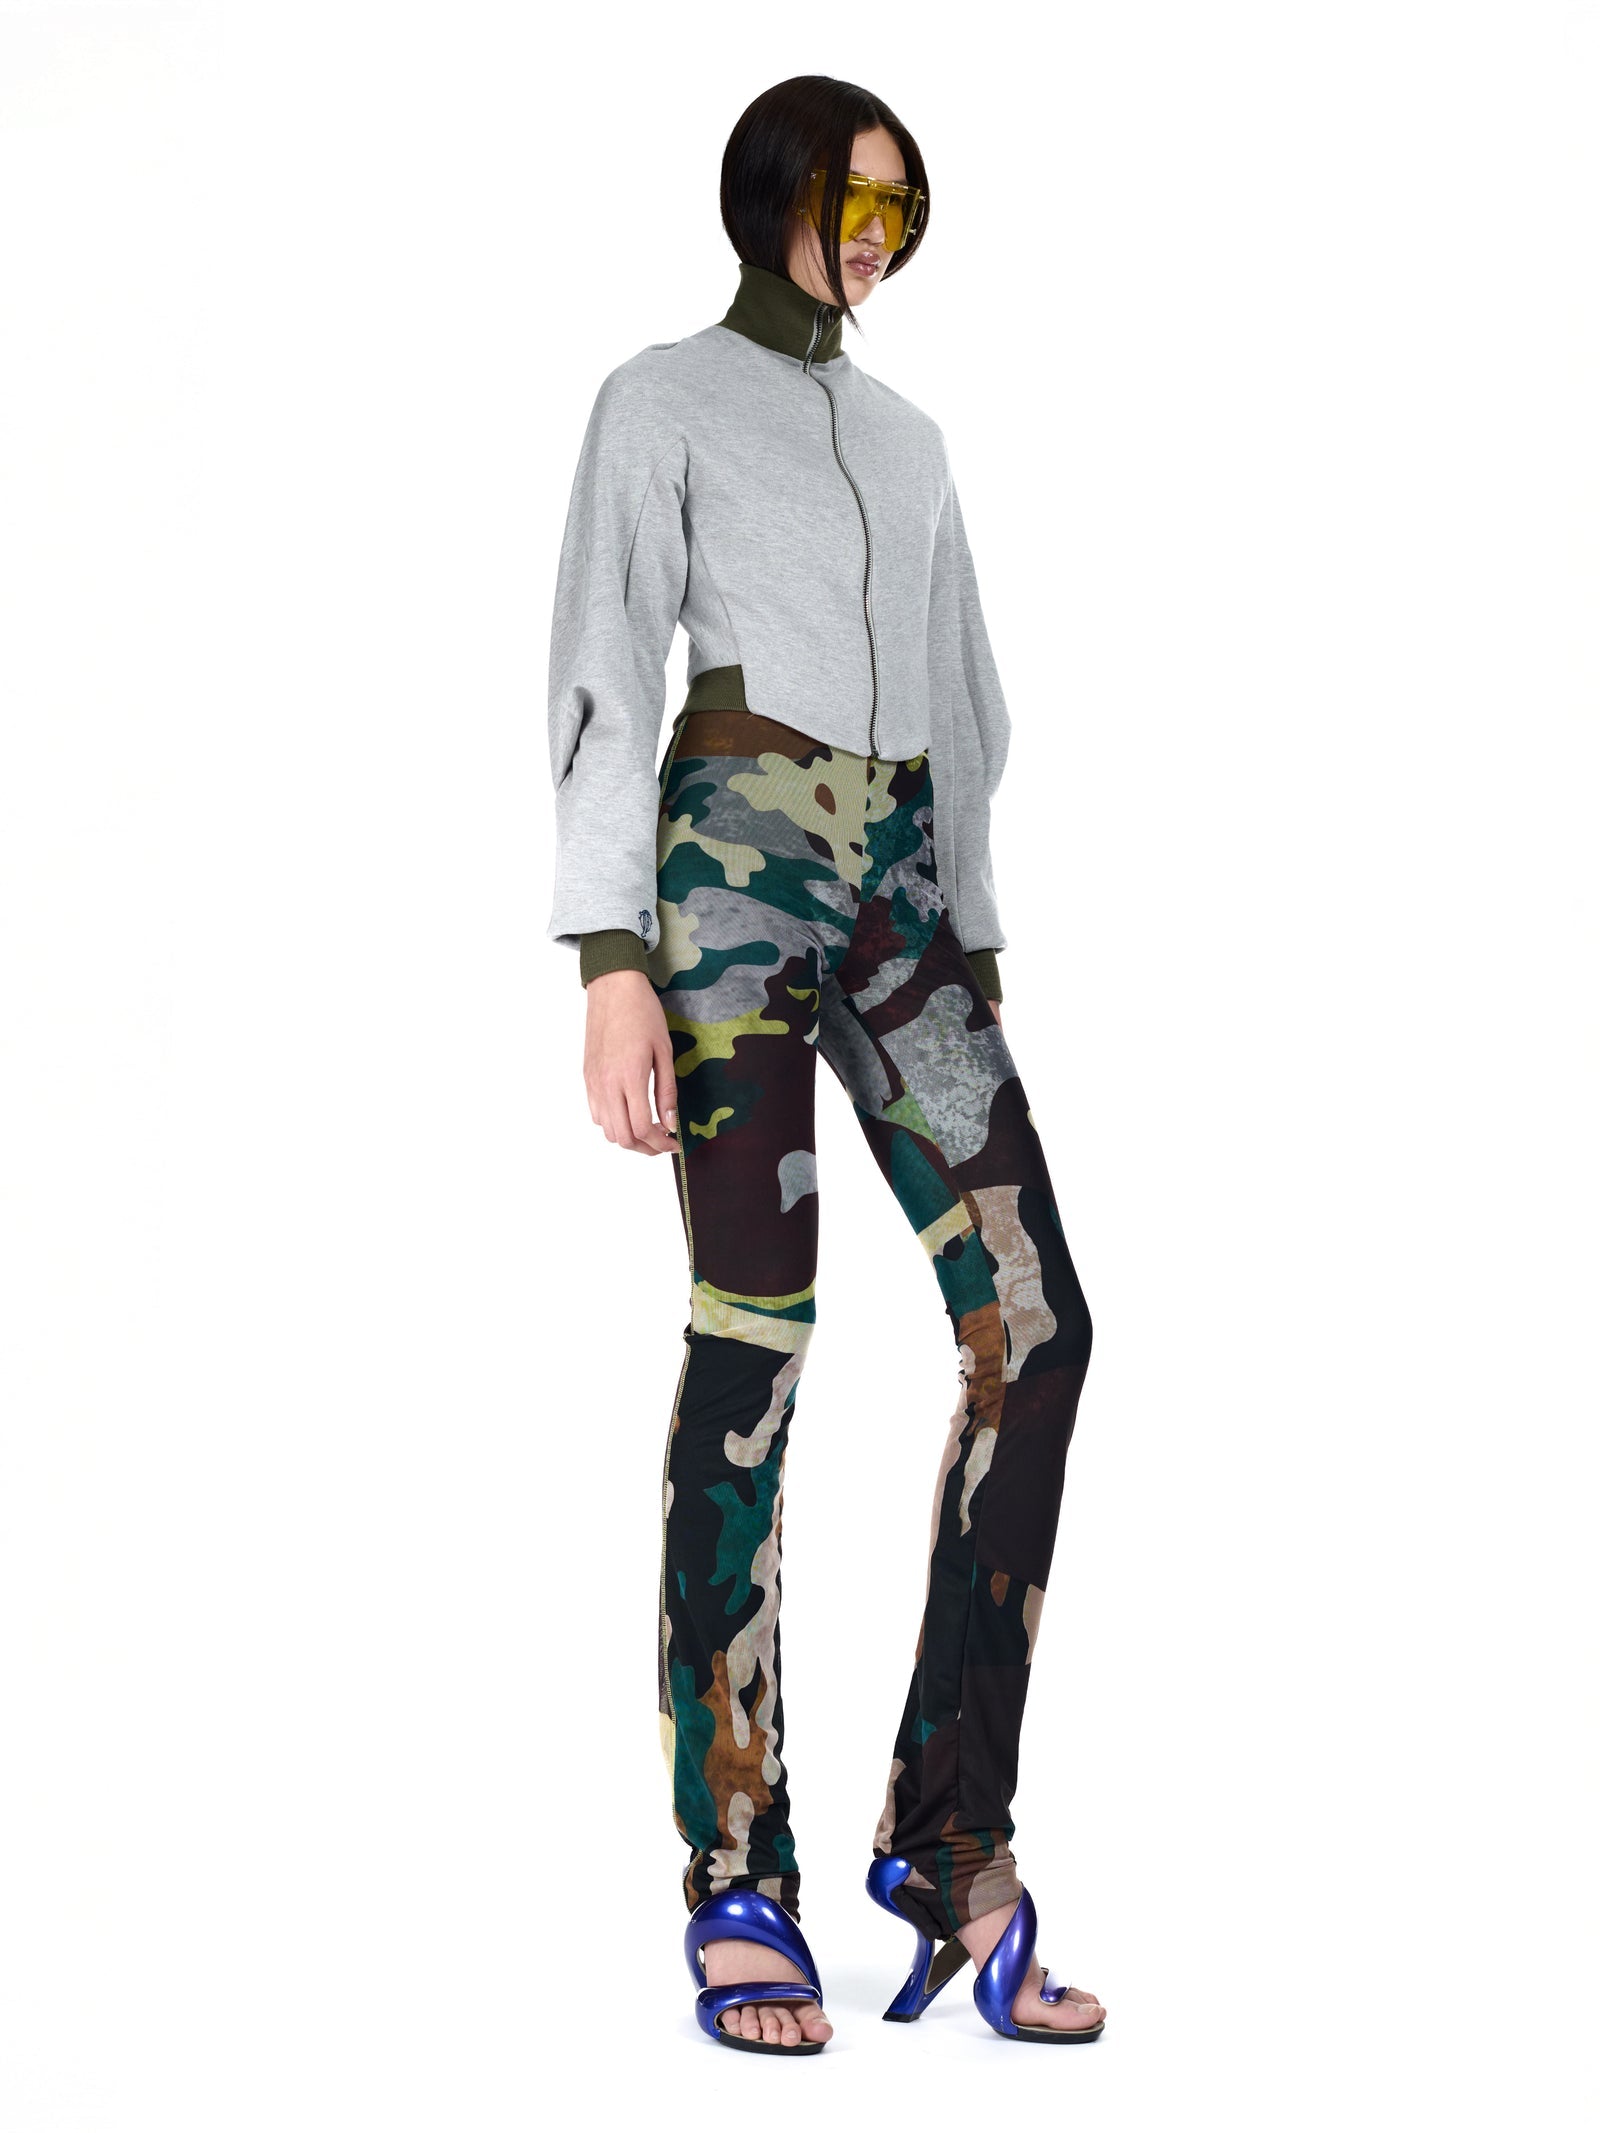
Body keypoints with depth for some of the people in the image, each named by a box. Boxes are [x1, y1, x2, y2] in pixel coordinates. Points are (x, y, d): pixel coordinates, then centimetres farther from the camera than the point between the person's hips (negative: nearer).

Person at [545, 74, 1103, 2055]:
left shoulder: (907, 436, 23)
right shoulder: (662, 399, 5)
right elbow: (604, 678, -5)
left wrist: (973, 936, 18)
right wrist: (613, 963, -15)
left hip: (902, 887, 6)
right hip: (733, 869, -6)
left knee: (1034, 1321, -8)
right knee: (750, 1343, -9)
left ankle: (951, 1839, -3)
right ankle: (737, 1885, -3)